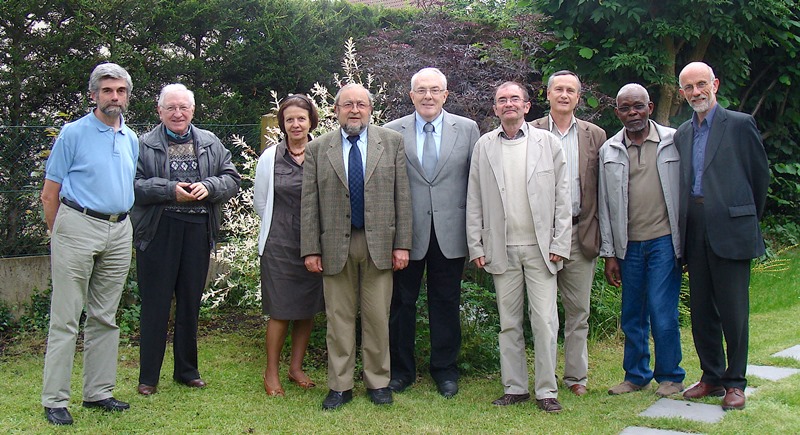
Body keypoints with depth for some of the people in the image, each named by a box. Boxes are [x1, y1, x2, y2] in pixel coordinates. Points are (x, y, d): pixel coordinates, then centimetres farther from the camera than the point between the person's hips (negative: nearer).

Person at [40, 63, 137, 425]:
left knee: (105, 318, 10)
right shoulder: (73, 133, -2)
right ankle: (54, 400, 2)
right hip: (78, 227, -5)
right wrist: (59, 235, 1)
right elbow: (50, 194, -1)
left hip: (119, 232, 5)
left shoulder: (131, 140, 13)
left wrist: (120, 223, 13)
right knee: (65, 320, -3)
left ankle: (98, 392, 19)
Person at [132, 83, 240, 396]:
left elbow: (232, 179, 8)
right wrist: (169, 191, -17)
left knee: (190, 303, 12)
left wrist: (209, 187, -10)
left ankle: (187, 370, 26)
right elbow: (133, 185, -6)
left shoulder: (211, 143, 11)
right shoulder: (145, 145, 1)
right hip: (158, 232, -3)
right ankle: (148, 376, 12)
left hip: (198, 231, 3)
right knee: (155, 304, 2)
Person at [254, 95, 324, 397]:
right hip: (279, 244, -2)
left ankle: (296, 367, 25)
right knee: (280, 310, 0)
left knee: (308, 309, 10)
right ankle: (271, 372, 14)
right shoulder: (270, 157, -1)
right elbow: (260, 201, 8)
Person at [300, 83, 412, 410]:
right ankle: (340, 386, 16)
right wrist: (310, 249, -2)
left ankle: (378, 382, 19)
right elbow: (309, 203, 4)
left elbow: (402, 196, 3)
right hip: (335, 245, 0)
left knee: (377, 317, 5)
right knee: (339, 317, 6)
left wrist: (402, 244, -3)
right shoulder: (317, 149, 6)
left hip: (379, 242, 0)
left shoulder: (392, 142, 6)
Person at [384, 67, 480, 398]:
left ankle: (445, 368, 25)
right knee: (402, 302, 9)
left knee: (446, 303, 10)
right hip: (407, 232, 0)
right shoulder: (392, 132, 2)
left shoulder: (467, 129, 4)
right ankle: (401, 369, 24)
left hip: (450, 232, 1)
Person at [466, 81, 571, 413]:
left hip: (540, 248, -1)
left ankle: (546, 390, 9)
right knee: (508, 323, 8)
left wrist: (559, 244, -3)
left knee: (544, 321, -3)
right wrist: (476, 246, 2)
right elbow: (474, 201, 8)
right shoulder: (484, 146, 8)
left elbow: (562, 197, 3)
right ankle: (515, 388, 18)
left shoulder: (548, 142, 4)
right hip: (501, 249, 2)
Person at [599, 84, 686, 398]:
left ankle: (670, 375, 13)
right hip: (628, 244, 3)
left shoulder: (673, 141, 1)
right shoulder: (609, 151, 7)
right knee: (632, 315, 10)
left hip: (664, 240, -3)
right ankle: (636, 375, 24)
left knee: (661, 312, -4)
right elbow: (605, 205, 8)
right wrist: (609, 253, 5)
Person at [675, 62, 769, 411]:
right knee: (701, 310, 9)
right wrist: (684, 231, 10)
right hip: (695, 235, 5)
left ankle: (735, 382, 12)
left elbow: (760, 175, 4)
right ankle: (712, 377, 22)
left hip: (730, 232, -5)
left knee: (733, 310, 0)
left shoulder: (740, 124, 0)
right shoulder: (681, 134, 14)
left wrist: (748, 219, 9)